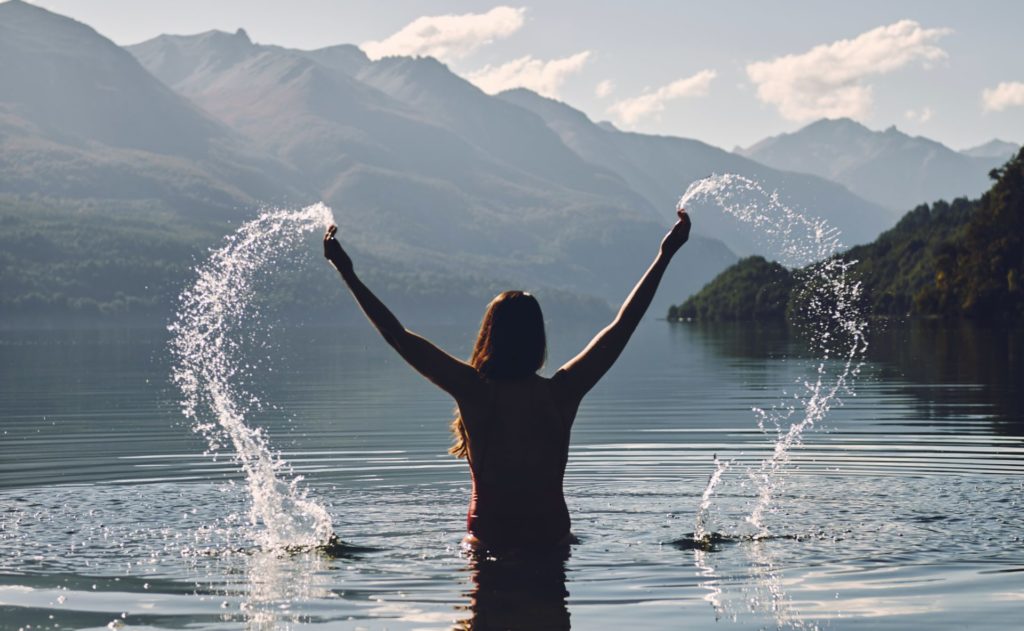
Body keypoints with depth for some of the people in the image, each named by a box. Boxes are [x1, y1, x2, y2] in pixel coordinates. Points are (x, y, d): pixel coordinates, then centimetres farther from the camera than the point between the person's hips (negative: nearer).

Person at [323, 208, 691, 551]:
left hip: (488, 540, -1)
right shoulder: (561, 392, -11)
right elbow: (623, 325, -3)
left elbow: (397, 336, -10)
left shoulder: (474, 392, -14)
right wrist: (665, 255, 4)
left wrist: (346, 271, -4)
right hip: (551, 539, 1)